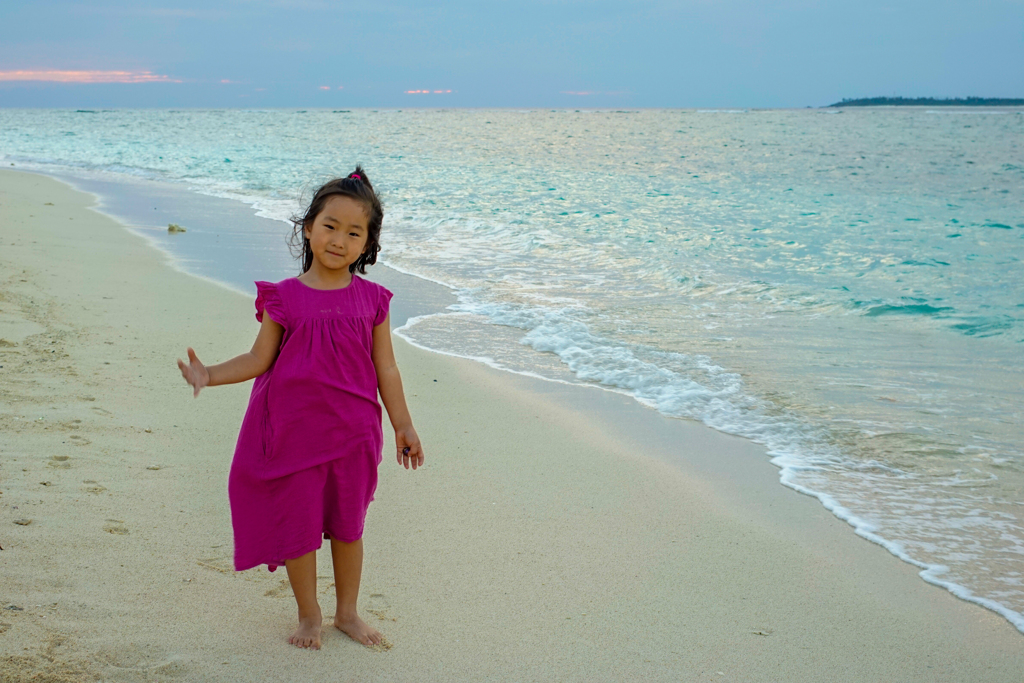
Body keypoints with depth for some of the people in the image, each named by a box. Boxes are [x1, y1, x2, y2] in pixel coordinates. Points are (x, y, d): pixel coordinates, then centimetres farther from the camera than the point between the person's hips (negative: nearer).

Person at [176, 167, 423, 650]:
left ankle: (347, 612, 31)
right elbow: (260, 359, -3)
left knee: (347, 524, 13)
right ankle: (308, 615, 26)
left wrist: (403, 426, 7)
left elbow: (385, 368, 5)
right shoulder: (285, 297, -5)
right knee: (298, 523, 7)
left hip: (352, 430, 1)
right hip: (295, 429, -1)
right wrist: (209, 375, -16)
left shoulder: (372, 300, 0)